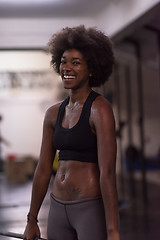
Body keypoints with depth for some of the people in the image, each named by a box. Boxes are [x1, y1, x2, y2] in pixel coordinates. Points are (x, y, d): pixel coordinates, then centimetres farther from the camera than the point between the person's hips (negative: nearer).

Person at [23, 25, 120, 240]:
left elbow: (107, 173, -19)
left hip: (92, 209, -7)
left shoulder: (100, 109, -13)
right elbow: (43, 169, 13)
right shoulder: (54, 114, 7)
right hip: (59, 208, 7)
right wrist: (32, 220, 17)